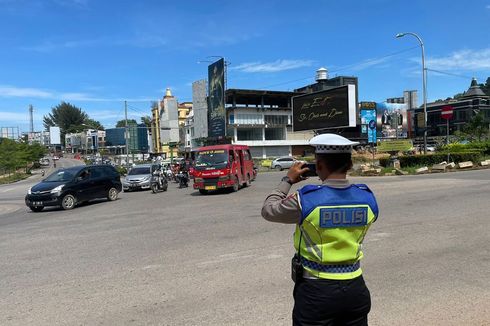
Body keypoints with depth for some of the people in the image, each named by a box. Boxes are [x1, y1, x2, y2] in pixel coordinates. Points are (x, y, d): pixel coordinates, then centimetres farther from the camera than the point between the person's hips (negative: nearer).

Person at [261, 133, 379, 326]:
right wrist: (336, 182, 13)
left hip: (317, 290, -3)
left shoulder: (306, 200, -19)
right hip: (355, 288, 4)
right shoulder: (367, 198, -7)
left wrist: (288, 180, 7)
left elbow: (268, 210, -3)